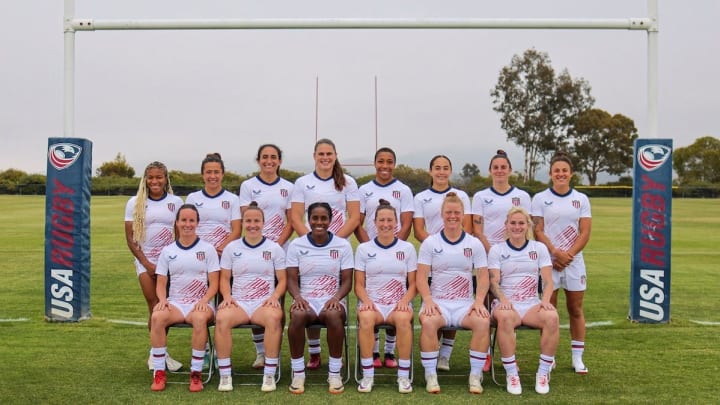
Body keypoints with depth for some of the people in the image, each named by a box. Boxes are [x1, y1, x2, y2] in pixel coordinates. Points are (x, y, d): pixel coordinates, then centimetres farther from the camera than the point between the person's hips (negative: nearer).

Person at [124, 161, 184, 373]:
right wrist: (146, 263, -4)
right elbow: (130, 237, 2)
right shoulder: (135, 203, 3)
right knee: (155, 307, -5)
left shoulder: (176, 202, 5)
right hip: (146, 262, -1)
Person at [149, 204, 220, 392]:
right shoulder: (167, 251, 12)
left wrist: (204, 301, -17)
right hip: (175, 303, 2)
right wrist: (162, 299, -11)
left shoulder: (207, 249, 6)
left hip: (200, 304, -2)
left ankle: (196, 373, -25)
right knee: (157, 317, -32)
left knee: (200, 318, -37)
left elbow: (214, 283, 2)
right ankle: (159, 373, -21)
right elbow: (161, 283, 10)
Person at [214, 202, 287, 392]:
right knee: (221, 317, -33)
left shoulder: (274, 248, 10)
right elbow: (224, 278, 13)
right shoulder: (231, 248, 13)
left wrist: (275, 296, -10)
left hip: (265, 303, -1)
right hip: (238, 303, 1)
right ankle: (225, 375, -21)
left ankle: (269, 375, -26)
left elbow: (282, 280, 9)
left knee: (274, 317, -37)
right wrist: (227, 296, -6)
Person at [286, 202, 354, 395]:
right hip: (305, 300, 1)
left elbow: (347, 281, 3)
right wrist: (297, 297, -18)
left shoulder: (343, 245, 6)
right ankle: (298, 372, -19)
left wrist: (336, 298, -17)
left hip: (332, 300, 0)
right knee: (297, 315, -35)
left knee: (334, 315, -37)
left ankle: (335, 373, -22)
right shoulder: (296, 245, 7)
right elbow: (292, 279, 4)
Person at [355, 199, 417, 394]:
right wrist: (366, 300, -12)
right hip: (372, 303, 0)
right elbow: (359, 284, 8)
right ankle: (367, 375, -23)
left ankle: (403, 376, -23)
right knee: (366, 318, -36)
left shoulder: (407, 248, 10)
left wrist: (404, 301, -11)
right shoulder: (364, 249, 9)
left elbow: (412, 284, 8)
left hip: (398, 304, 0)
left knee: (404, 318, -36)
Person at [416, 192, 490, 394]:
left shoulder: (474, 244, 9)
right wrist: (428, 300, -18)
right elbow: (421, 276, -1)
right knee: (428, 322, -34)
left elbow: (483, 276, 4)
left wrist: (479, 301, -13)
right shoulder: (430, 243, 5)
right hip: (437, 302, -1)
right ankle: (430, 375, -18)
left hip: (465, 303, 1)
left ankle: (475, 376, -14)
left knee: (483, 322, -30)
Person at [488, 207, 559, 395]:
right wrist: (503, 299, -22)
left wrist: (545, 299, -17)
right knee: (505, 318, -39)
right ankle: (511, 374, -26)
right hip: (506, 303, -2)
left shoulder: (539, 248, 12)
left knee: (552, 317, -32)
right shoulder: (496, 249, 8)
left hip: (532, 303, 2)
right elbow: (493, 282, -2)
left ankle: (543, 374, -18)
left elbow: (547, 280, 4)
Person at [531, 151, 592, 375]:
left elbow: (585, 233, 1)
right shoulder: (540, 198, 3)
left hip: (574, 261, 2)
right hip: (548, 261, -1)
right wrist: (555, 252, -14)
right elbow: (538, 232, -3)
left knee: (576, 309, 5)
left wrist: (568, 255, -11)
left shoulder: (581, 199, 7)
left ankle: (578, 358, 13)